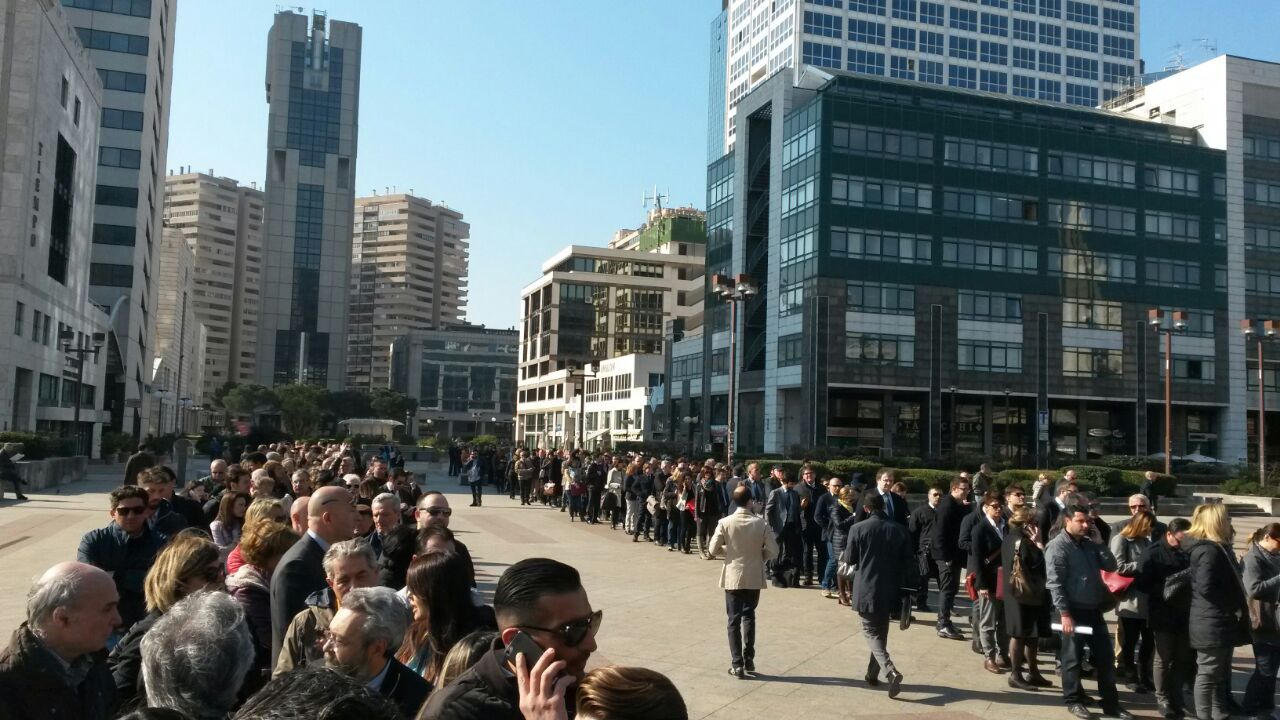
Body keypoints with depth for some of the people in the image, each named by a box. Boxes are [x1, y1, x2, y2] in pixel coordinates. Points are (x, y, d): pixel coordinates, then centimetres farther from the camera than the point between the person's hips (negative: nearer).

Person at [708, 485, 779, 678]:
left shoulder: (725, 523, -11)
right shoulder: (760, 524, -9)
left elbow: (713, 550, -8)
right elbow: (773, 551, -8)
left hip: (733, 577, -1)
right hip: (754, 577, 1)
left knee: (734, 619, 7)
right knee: (749, 616, 18)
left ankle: (737, 665, 7)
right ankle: (748, 660, 19)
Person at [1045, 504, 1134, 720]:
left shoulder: (1089, 543, 11)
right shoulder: (1057, 546, -11)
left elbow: (1111, 566, 11)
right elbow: (1055, 583, -15)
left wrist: (1099, 543, 0)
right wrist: (1065, 614, -19)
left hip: (1094, 610, 7)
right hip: (1074, 611, -7)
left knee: (1106, 656, 10)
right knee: (1073, 658, 5)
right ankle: (1074, 701, 18)